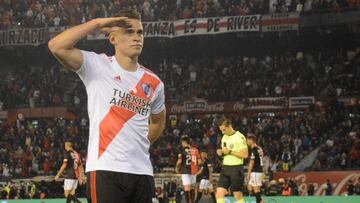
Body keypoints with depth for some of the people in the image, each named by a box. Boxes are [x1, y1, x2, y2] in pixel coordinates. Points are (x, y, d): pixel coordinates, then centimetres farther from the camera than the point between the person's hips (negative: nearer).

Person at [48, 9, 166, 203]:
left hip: (142, 171, 6)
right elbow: (56, 47, -17)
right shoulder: (97, 66, -1)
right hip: (105, 170, -5)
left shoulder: (154, 83, 12)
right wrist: (97, 23, -13)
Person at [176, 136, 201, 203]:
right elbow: (199, 161, 7)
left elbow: (179, 161, -12)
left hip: (186, 171, -5)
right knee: (192, 188, 18)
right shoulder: (195, 149, 8)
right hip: (194, 171, 5)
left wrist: (177, 168, 5)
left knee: (187, 189, -9)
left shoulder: (183, 149, -5)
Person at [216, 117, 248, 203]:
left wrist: (230, 151, -18)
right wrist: (221, 152, 3)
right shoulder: (224, 137, 13)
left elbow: (245, 154, -17)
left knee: (238, 195, 1)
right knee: (219, 194, -4)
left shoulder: (239, 137, -11)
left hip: (236, 168, -7)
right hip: (225, 167, 7)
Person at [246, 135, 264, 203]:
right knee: (250, 187, 12)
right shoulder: (259, 149, 14)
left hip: (255, 171, -9)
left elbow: (252, 162, -15)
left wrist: (248, 173, -13)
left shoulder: (253, 150, -13)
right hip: (259, 170, 9)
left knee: (256, 188, -6)